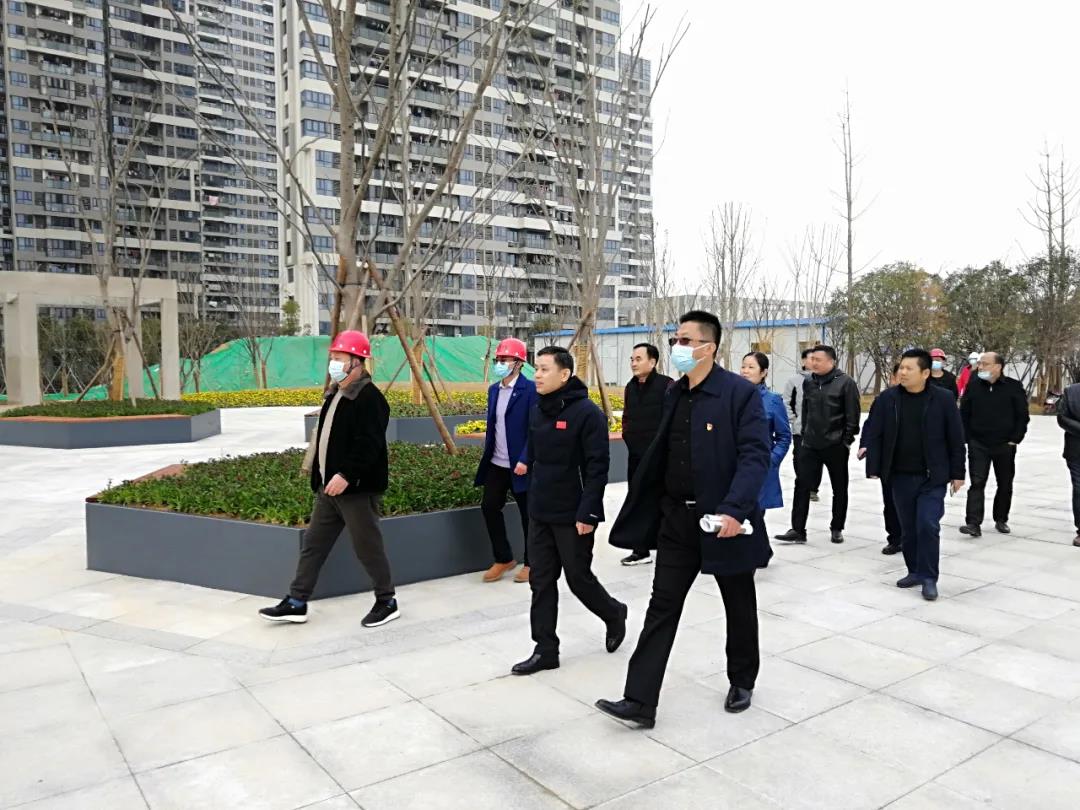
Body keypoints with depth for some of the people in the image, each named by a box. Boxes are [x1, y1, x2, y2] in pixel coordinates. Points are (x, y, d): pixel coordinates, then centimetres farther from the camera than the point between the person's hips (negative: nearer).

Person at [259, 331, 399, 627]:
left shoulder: (369, 398, -17)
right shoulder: (334, 394, 14)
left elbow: (368, 445, -25)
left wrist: (346, 475, -29)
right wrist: (321, 477, 20)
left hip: (357, 489, -9)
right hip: (330, 487, 10)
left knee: (367, 547, 2)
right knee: (313, 544, 13)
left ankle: (387, 602, 19)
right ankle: (296, 603, 23)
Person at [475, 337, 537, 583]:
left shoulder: (530, 389, -12)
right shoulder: (493, 390, 10)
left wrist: (525, 460, -21)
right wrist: (487, 456, 14)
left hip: (520, 464, -7)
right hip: (497, 463, 7)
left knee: (527, 514, 6)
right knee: (489, 507, 5)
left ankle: (531, 563, 21)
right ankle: (503, 558, 21)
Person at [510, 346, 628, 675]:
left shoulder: (587, 413, -15)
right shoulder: (537, 411, 8)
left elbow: (597, 468, -17)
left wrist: (587, 513, -21)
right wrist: (533, 498, 13)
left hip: (573, 516, -7)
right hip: (539, 513, 7)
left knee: (579, 578, 7)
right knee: (541, 581, 8)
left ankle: (614, 614, 36)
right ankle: (545, 649, 19)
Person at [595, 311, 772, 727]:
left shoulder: (740, 392, -12)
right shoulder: (674, 394, 8)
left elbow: (756, 455, -19)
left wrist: (734, 510, -30)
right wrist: (642, 512, 13)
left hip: (726, 521, -5)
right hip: (678, 520, 5)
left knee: (739, 608, 15)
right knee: (662, 608, 3)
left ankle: (742, 682, 38)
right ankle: (640, 700, 8)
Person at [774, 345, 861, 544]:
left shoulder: (845, 382, -9)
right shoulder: (809, 383, 7)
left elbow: (853, 415, -10)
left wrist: (847, 440, -11)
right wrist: (805, 434, 11)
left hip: (835, 445, -4)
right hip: (810, 445, 4)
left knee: (839, 489, 10)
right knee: (802, 485, 0)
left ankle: (837, 528, 24)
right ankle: (797, 529, 4)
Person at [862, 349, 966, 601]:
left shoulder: (943, 398, -6)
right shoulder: (887, 399, -2)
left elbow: (956, 438, 0)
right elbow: (874, 435, 1)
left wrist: (957, 473, 0)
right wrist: (873, 470, -2)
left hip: (932, 477, -2)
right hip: (900, 477, 3)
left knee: (928, 526, -8)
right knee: (908, 528, 11)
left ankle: (928, 578, 5)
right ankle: (915, 571, 27)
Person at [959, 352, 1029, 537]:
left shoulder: (1014, 387, -3)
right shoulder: (973, 385, 0)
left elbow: (1023, 416, 1)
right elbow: (964, 414, 4)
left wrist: (1015, 439, -5)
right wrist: (968, 438, -1)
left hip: (1005, 446, 1)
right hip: (978, 445, 0)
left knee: (1005, 485, 11)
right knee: (977, 483, -7)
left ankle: (1001, 520, 27)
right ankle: (973, 523, -11)